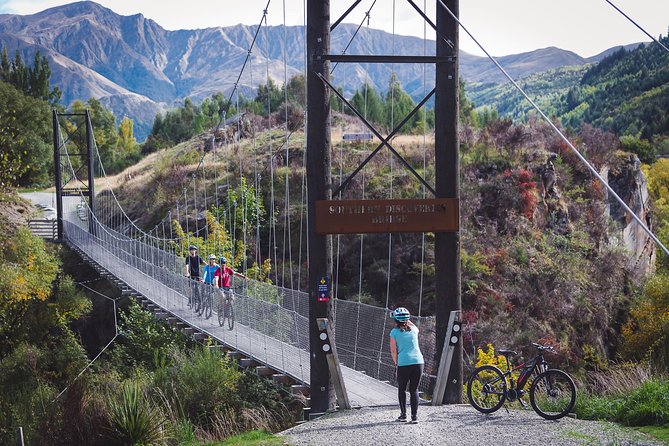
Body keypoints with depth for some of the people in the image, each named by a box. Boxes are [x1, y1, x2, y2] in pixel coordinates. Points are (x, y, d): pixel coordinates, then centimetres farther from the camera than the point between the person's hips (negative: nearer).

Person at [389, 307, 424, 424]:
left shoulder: (394, 332, 0)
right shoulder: (413, 329, 10)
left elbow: (393, 351, 0)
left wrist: (396, 362, 13)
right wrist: (408, 321, 35)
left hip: (404, 364, -3)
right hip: (418, 362, 3)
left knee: (402, 389, 15)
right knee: (414, 390, 9)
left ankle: (403, 414, 16)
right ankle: (414, 416, 3)